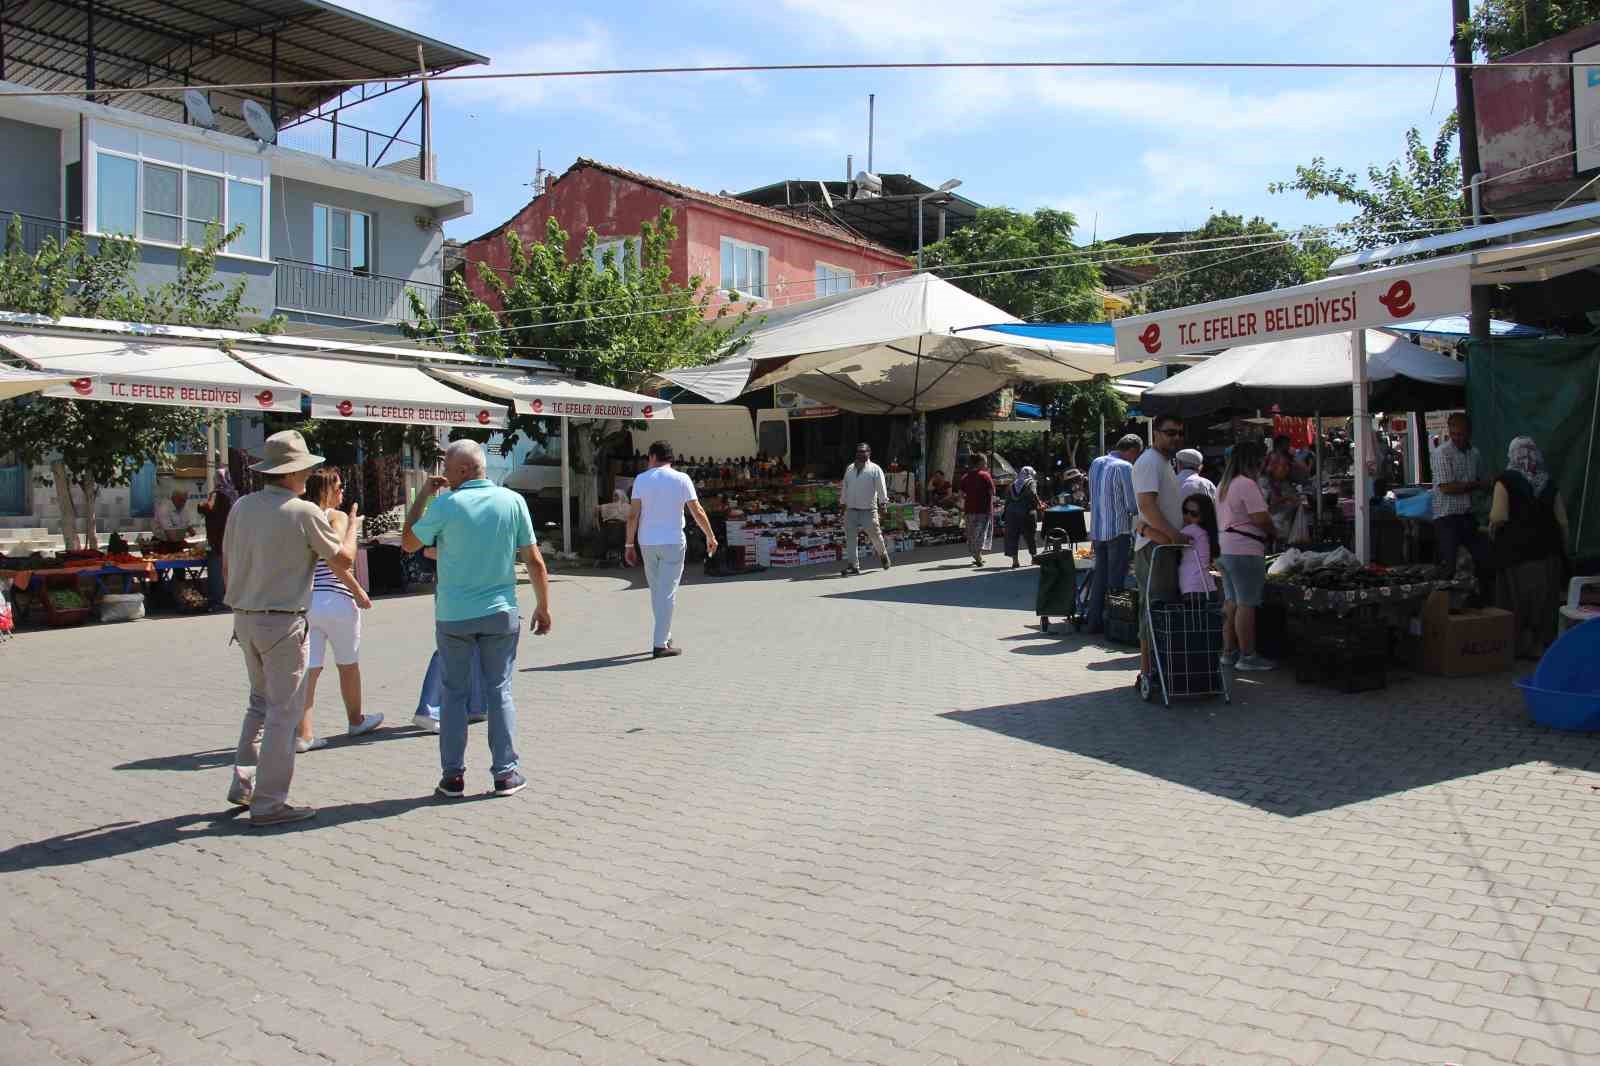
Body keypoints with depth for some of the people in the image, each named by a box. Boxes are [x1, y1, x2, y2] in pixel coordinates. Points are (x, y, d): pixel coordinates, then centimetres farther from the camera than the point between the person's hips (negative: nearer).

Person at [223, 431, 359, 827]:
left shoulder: (242, 507, 4)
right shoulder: (304, 512, -14)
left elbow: (227, 564, 12)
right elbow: (343, 561, -5)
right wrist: (352, 522, 12)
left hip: (244, 619, 7)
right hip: (282, 622, -7)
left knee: (260, 701, 23)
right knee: (283, 710, 1)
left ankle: (243, 784, 24)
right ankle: (268, 803, 4)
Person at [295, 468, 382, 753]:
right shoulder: (337, 517, -6)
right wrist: (358, 590, -16)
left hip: (304, 601, 5)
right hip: (333, 600, -5)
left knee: (309, 668, 3)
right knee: (348, 665, 14)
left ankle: (302, 734, -4)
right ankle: (356, 721, 31)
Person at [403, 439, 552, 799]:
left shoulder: (446, 505, -10)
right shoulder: (513, 501, -4)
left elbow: (409, 543, 4)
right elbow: (535, 561, -2)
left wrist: (422, 496, 8)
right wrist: (544, 607, 7)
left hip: (454, 616, -1)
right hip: (500, 613, 1)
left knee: (455, 693, 10)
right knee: (499, 691, 9)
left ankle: (453, 776, 14)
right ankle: (505, 774, 10)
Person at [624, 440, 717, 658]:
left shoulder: (641, 479, 0)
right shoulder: (682, 479, -3)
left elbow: (633, 515, -4)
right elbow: (697, 512, -3)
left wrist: (629, 545, 1)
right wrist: (710, 537, 8)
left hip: (647, 543, 3)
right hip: (673, 542, -3)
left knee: (656, 591, 16)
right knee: (667, 593, -2)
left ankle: (664, 637, 25)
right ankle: (660, 644, -6)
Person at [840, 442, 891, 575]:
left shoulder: (875, 469, -1)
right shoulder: (849, 468, 14)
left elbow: (881, 486, -9)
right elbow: (844, 487, 20)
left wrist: (883, 500, -19)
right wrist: (843, 501, 21)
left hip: (869, 510, -4)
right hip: (851, 510, 4)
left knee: (875, 535, 3)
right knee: (850, 537, -3)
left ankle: (883, 554, 32)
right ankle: (852, 565, 0)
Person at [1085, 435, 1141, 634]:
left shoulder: (1096, 464, 10)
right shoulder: (1125, 467, -13)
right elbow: (1133, 505, -13)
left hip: (1096, 530, 7)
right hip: (1119, 530, -7)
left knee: (1099, 577, 12)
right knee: (1115, 580, 0)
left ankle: (1094, 621, 15)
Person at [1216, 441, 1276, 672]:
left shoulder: (1224, 485, 17)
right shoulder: (1247, 484, -14)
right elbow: (1261, 518, -18)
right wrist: (1271, 532, 2)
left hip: (1225, 549, 10)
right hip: (1245, 551, -10)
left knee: (1231, 603, 13)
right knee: (1247, 604, -6)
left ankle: (1228, 652, 18)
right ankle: (1247, 656, -3)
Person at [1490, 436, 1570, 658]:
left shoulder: (1505, 481, -8)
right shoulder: (1549, 483, 5)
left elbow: (1498, 517, -19)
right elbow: (1562, 522, 6)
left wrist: (1492, 532, 1)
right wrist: (1564, 552, 14)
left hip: (1516, 550, -4)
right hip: (1547, 550, 4)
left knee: (1517, 599, 6)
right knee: (1544, 600, 11)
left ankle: (1520, 646, 10)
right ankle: (1542, 644, 16)